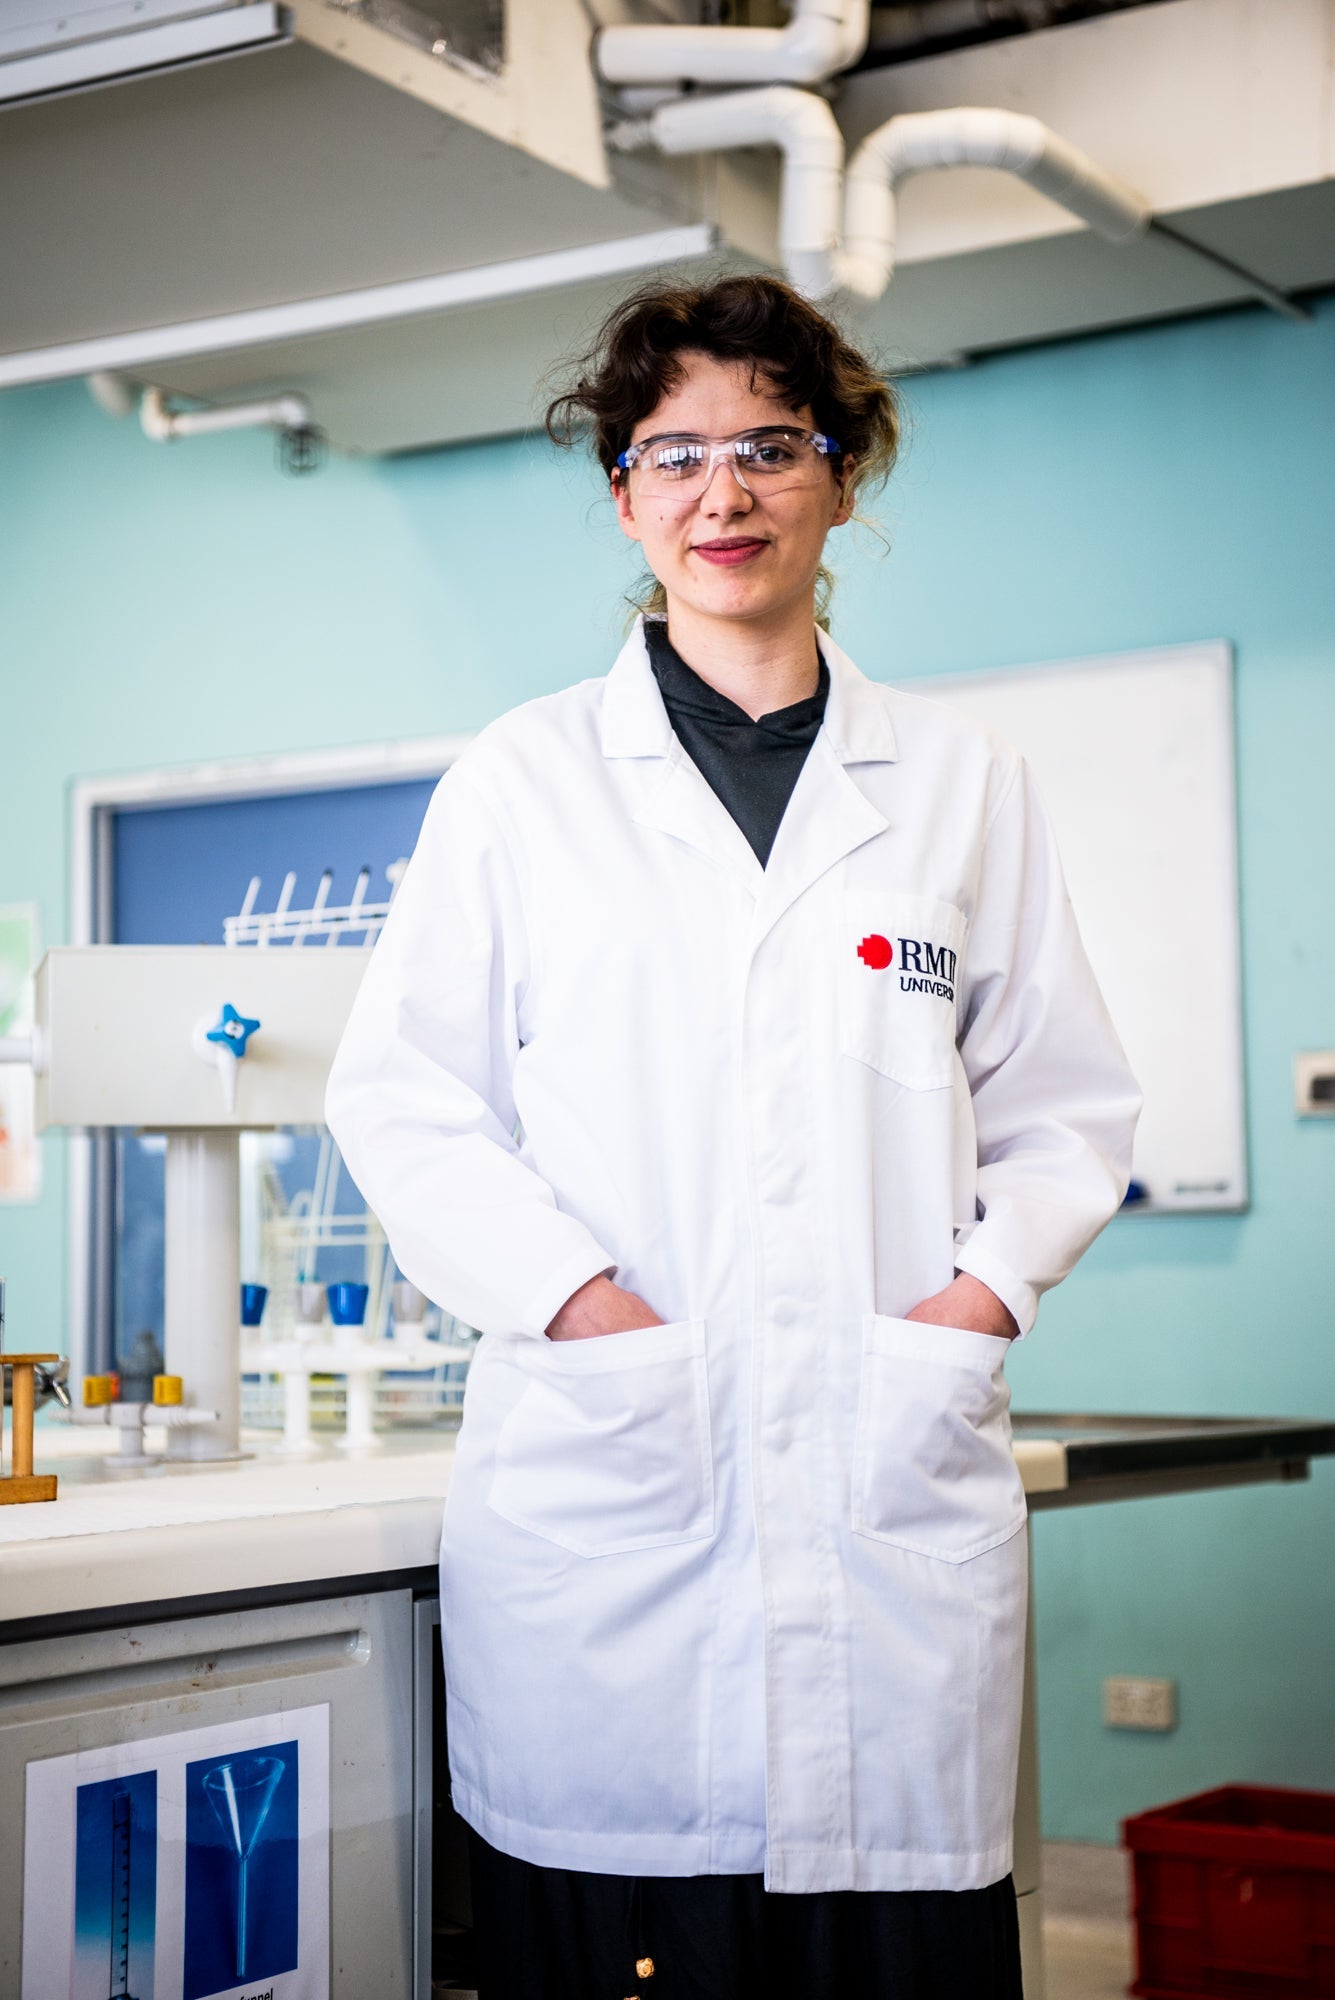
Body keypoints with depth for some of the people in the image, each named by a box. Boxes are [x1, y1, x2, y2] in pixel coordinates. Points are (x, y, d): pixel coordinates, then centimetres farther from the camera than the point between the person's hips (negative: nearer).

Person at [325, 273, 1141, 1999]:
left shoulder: (963, 786, 14)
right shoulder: (524, 778, 10)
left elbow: (1067, 1108, 15)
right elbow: (402, 1098, 6)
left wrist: (988, 1287, -3)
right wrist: (575, 1295, -8)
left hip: (900, 1486, 1)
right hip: (597, 1485, -1)